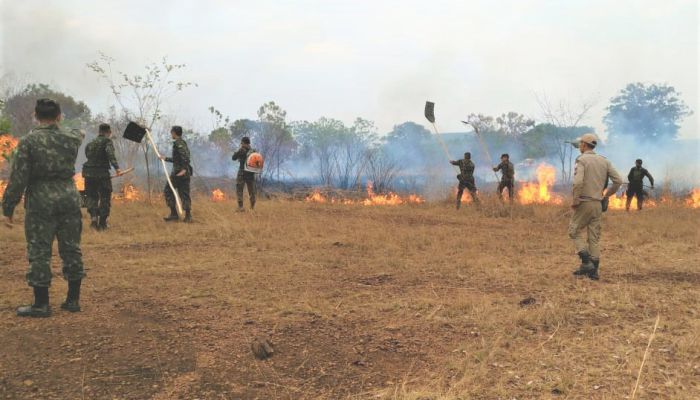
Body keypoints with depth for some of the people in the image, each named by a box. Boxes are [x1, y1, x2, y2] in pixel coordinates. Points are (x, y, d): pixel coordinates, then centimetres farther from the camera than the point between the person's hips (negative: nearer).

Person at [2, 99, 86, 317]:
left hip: (41, 202, -4)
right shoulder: (72, 137, 3)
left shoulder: (29, 141, -9)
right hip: (69, 198, 4)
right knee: (71, 249, 11)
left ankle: (41, 304, 7)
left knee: (39, 252, 3)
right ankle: (73, 300, 18)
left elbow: (18, 178, -10)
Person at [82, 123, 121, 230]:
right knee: (105, 198, 8)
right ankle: (102, 223, 8)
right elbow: (110, 154, -20)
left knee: (91, 197, 15)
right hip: (102, 174, -5)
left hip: (89, 173, 5)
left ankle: (93, 216, -9)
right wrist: (116, 167, -32)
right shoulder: (107, 141, -2)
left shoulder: (90, 143, 17)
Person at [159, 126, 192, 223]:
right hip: (186, 172, 8)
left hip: (179, 172, -8)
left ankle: (174, 214, 1)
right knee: (184, 194, 8)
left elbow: (185, 156, -24)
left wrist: (184, 169, -29)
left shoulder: (178, 143, -9)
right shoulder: (183, 143, 19)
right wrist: (165, 158, 36)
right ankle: (188, 216, 4)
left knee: (168, 191, 3)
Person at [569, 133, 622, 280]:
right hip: (597, 204, 6)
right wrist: (606, 195, 14)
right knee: (594, 237, 9)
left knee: (575, 231, 7)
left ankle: (586, 263, -7)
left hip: (584, 203, -6)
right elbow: (618, 180, 5)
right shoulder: (604, 161, 9)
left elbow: (578, 182, -25)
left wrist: (575, 200, -13)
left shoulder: (581, 160, -10)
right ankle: (593, 270, 10)